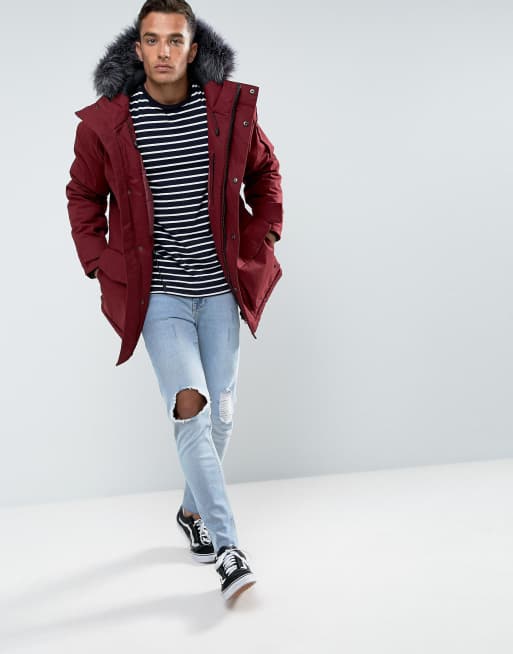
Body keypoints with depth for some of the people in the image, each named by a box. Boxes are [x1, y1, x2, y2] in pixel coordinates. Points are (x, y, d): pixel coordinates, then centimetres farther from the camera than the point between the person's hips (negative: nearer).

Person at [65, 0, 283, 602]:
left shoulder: (231, 108, -4)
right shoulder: (106, 122, -7)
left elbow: (264, 174, 13)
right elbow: (84, 197, 9)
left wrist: (259, 244, 6)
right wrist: (101, 265, 1)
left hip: (220, 287, 2)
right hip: (156, 292, -2)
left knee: (221, 412, 9)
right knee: (189, 405, -16)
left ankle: (193, 510, 36)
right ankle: (227, 548, -6)